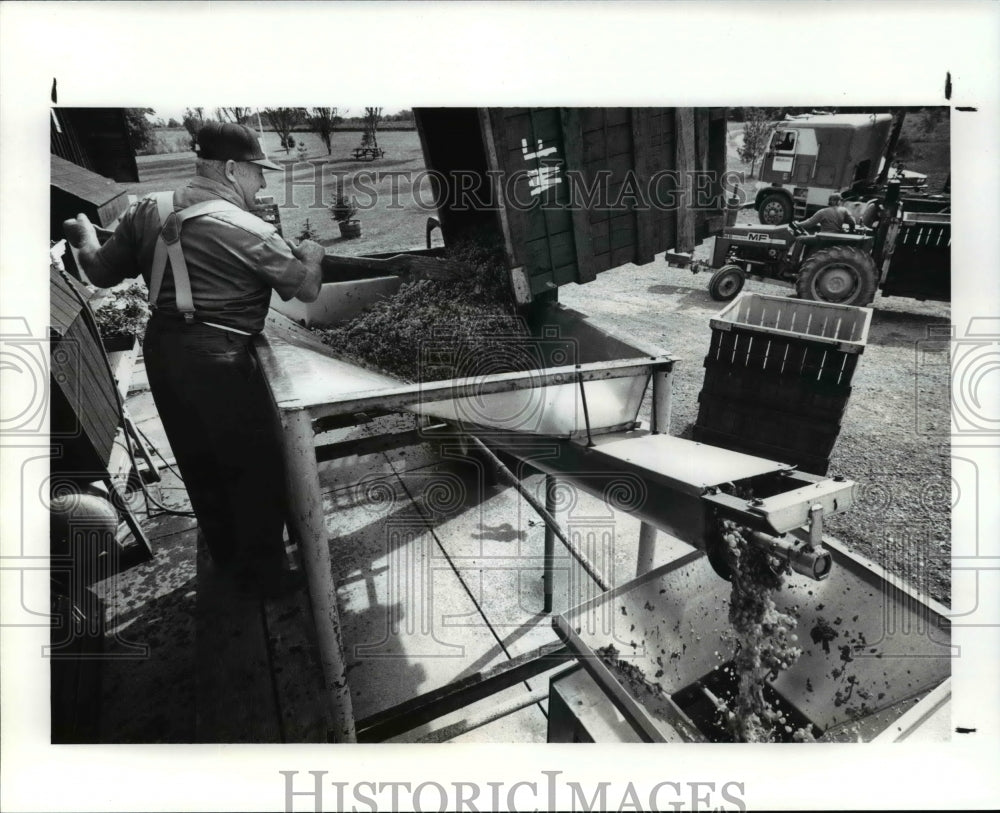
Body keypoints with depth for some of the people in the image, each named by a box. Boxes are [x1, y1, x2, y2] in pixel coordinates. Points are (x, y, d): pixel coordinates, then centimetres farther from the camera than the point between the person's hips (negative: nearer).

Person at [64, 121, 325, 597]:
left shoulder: (147, 211, 4)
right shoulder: (247, 231, -16)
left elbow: (102, 273, 13)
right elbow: (307, 289, -8)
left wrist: (83, 235, 33)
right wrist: (310, 255, 14)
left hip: (161, 349, 8)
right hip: (218, 359, -8)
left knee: (197, 460, 21)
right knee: (257, 467, 6)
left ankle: (224, 553, 41)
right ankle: (264, 573, 18)